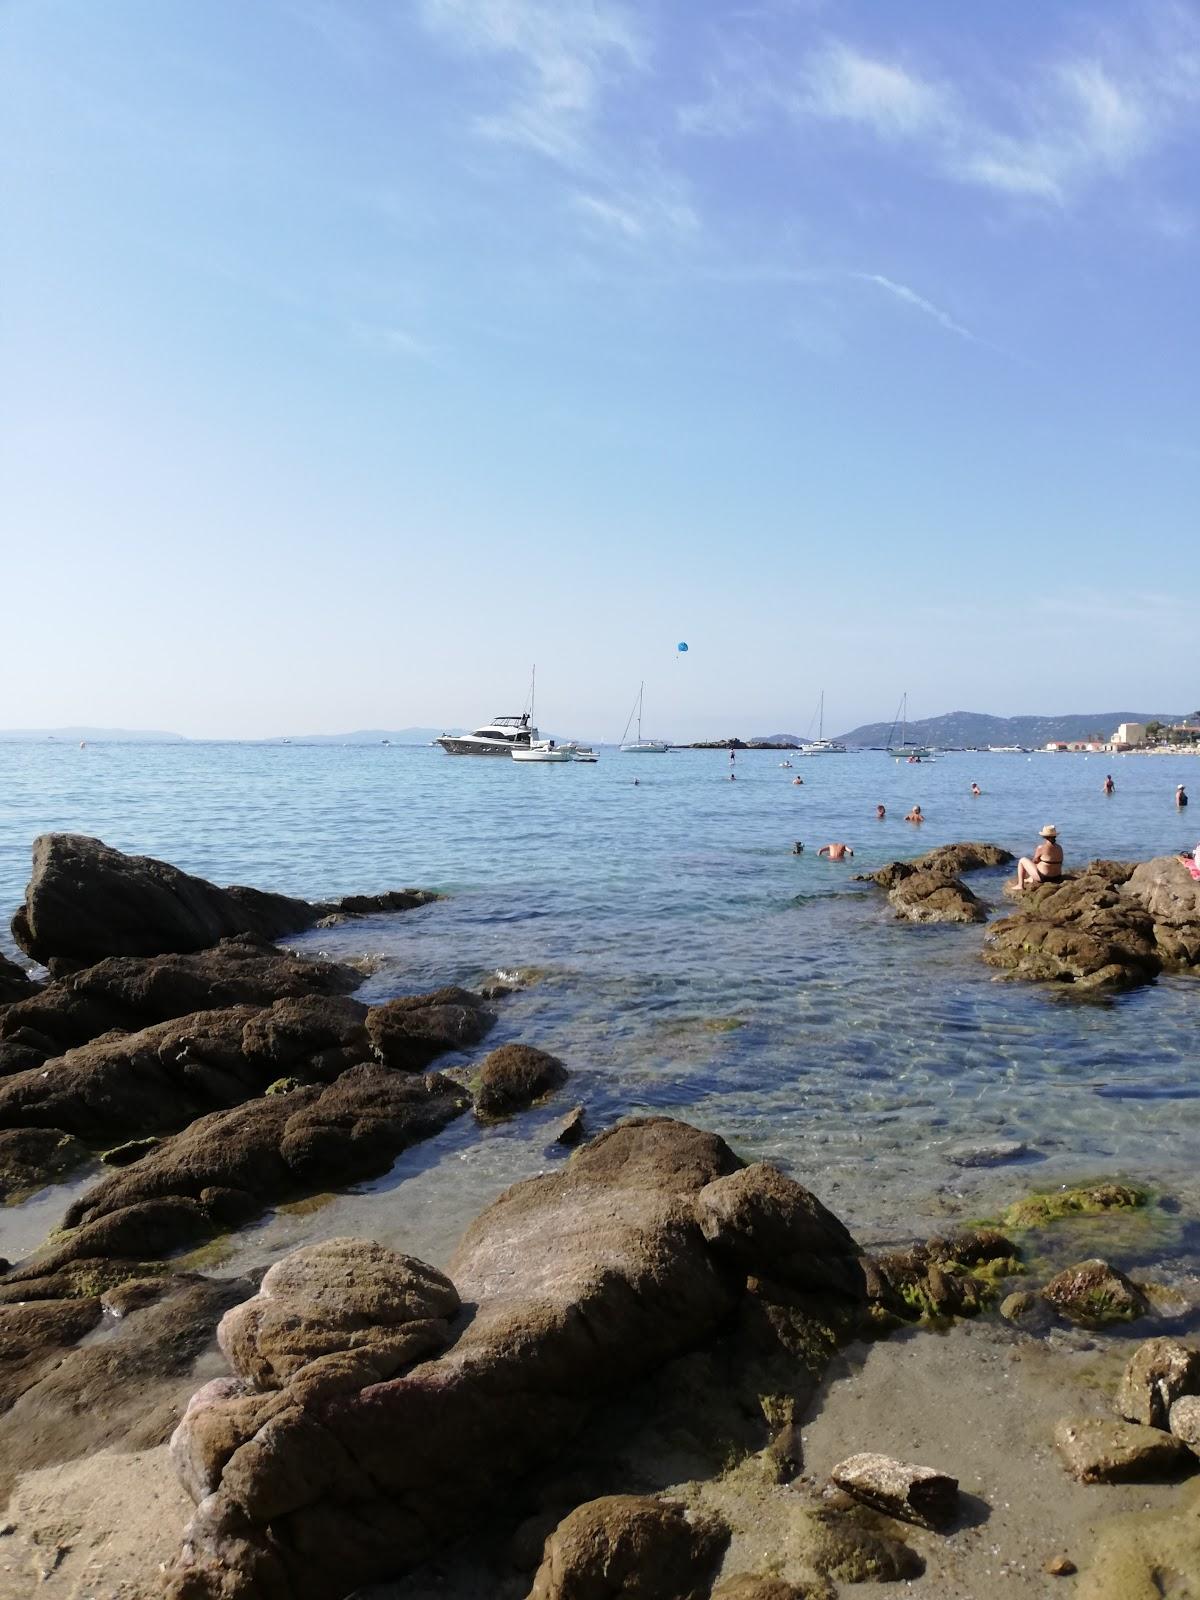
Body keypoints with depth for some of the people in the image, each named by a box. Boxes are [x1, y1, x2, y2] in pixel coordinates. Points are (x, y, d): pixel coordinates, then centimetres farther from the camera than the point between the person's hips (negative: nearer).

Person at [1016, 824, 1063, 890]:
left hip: (1043, 877, -7)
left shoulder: (1041, 847, -19)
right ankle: (1031, 879, 52)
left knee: (1022, 860, 12)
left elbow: (1035, 861, -6)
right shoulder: (1059, 848, 0)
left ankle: (1020, 885, 14)